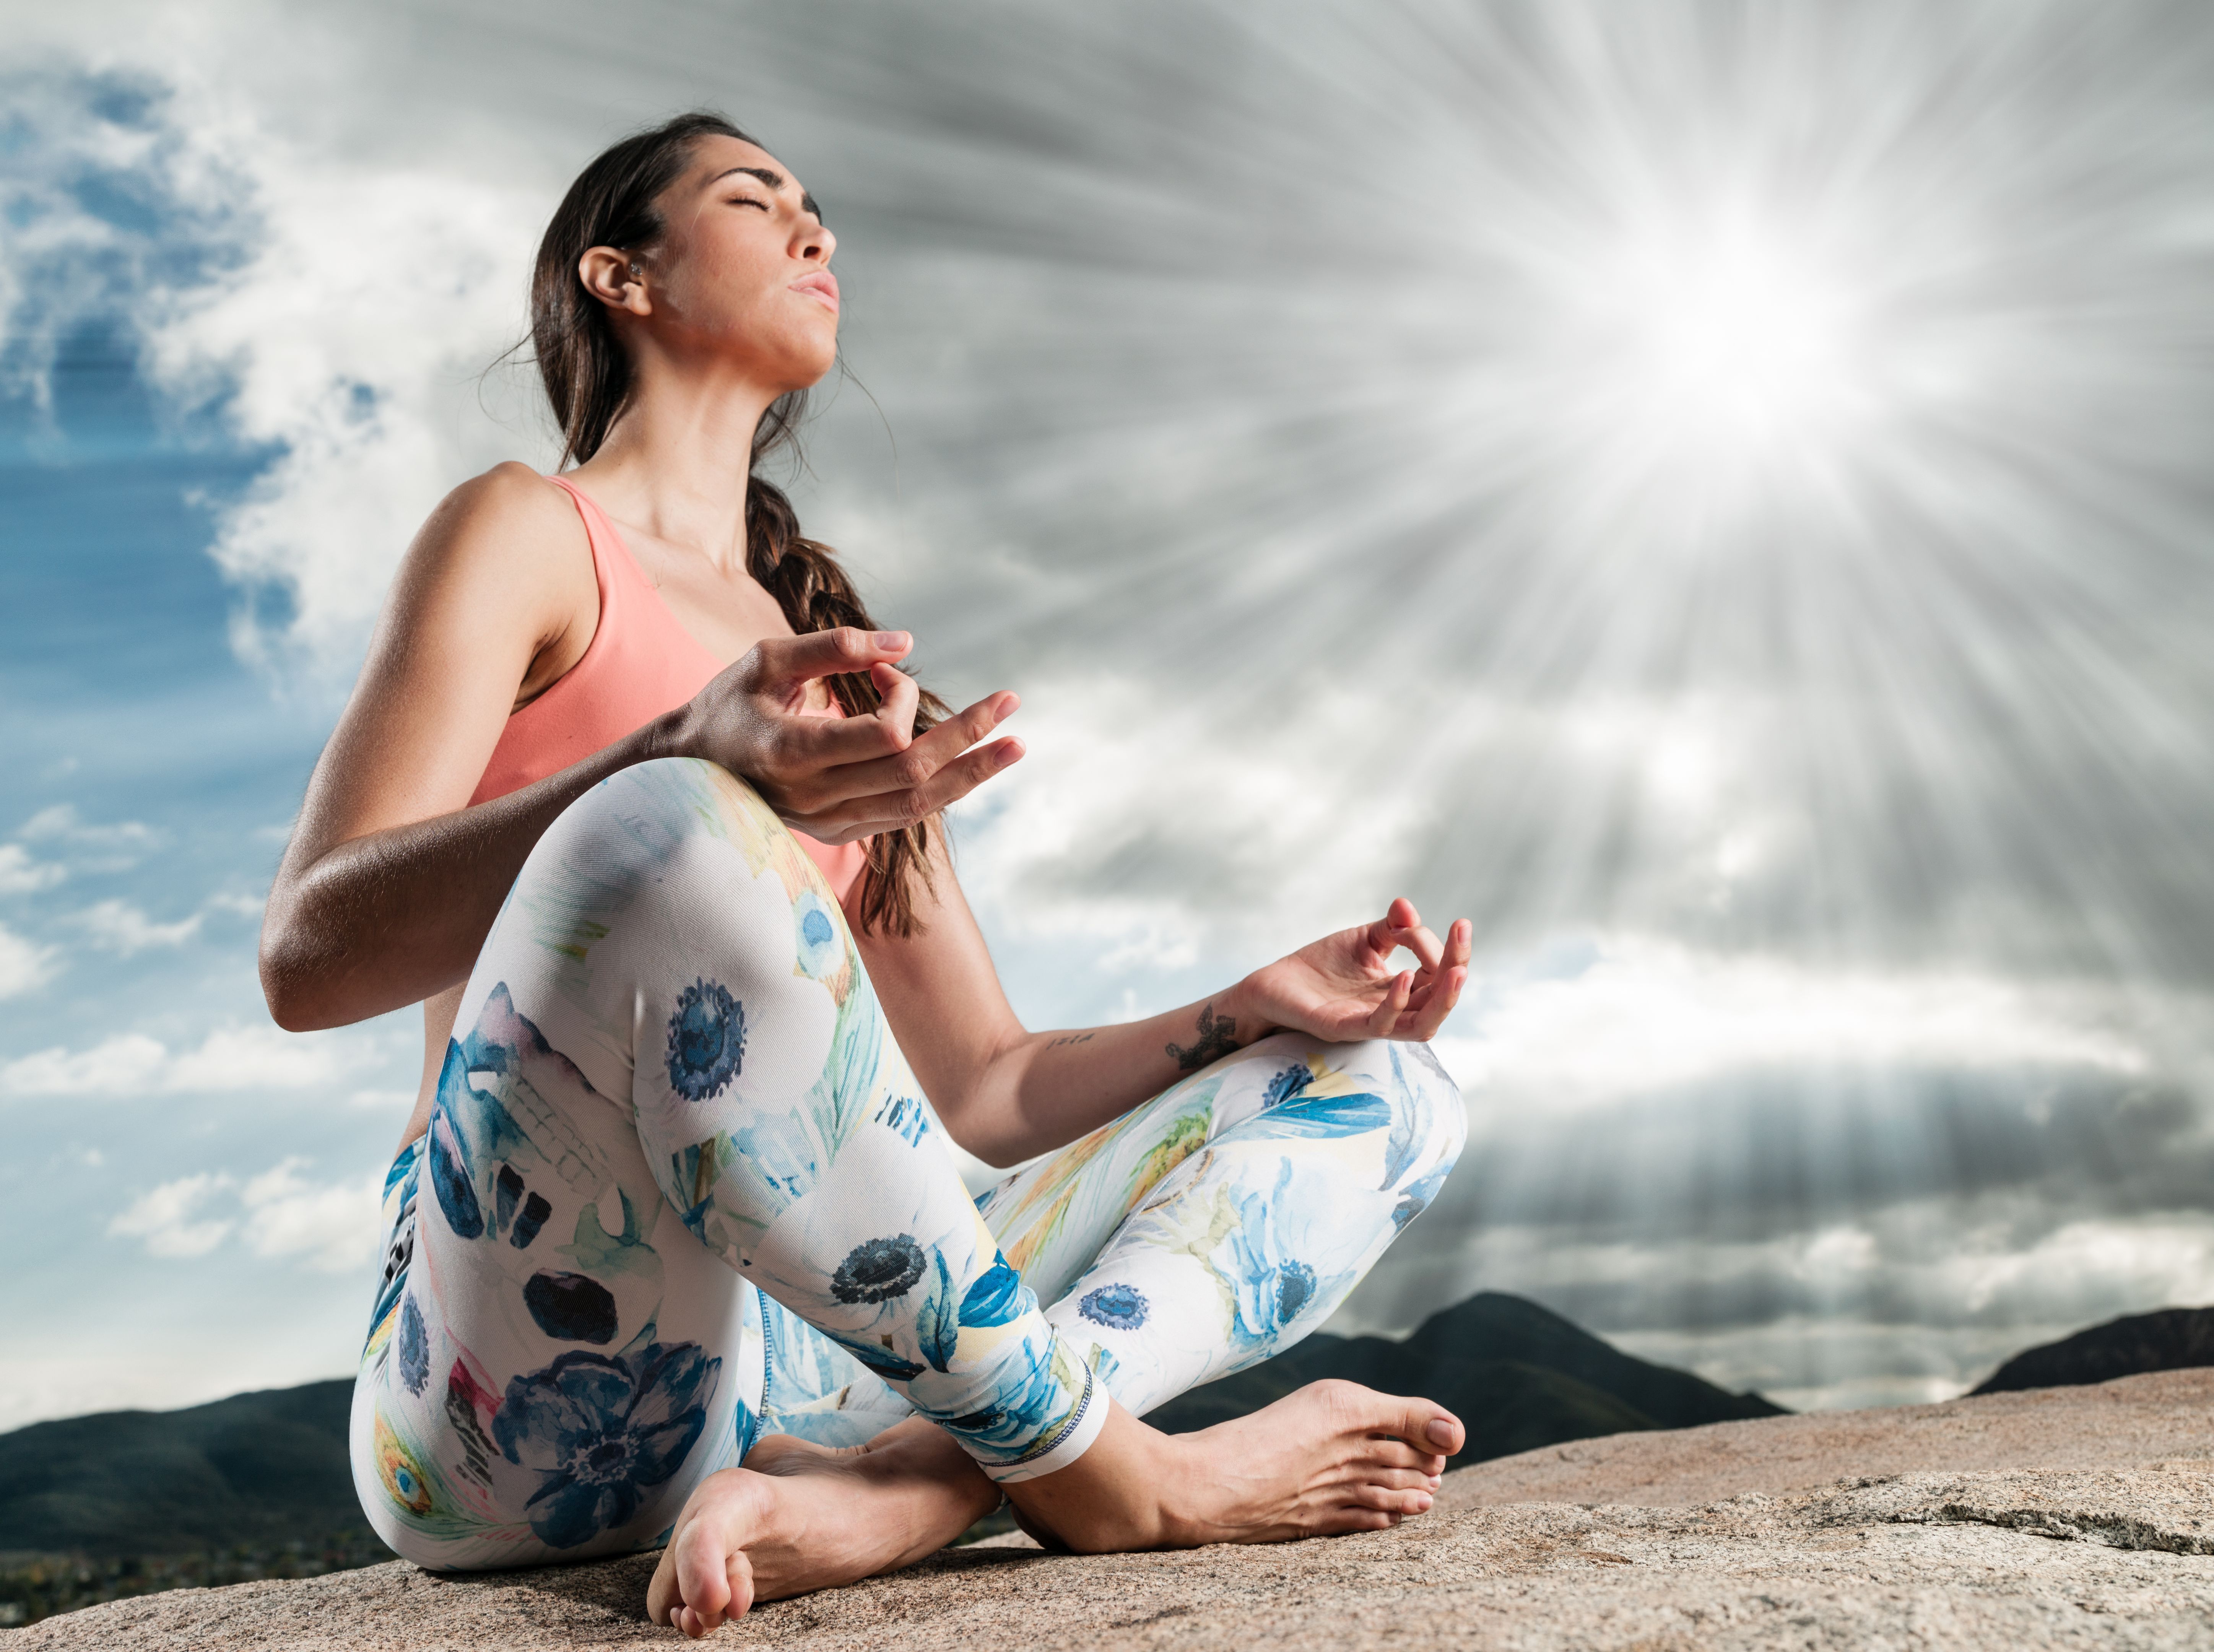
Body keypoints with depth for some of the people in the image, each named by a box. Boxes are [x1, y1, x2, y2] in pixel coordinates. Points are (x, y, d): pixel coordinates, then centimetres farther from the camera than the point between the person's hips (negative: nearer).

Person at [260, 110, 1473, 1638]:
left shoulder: (836, 661, 24)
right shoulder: (527, 532, 6)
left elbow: (986, 1093, 20)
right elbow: (309, 956, -11)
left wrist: (1255, 1012, 2)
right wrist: (692, 760, -28)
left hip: (815, 1356, 6)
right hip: (540, 1385, -6)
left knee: (1387, 1091, 0)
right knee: (669, 832, -33)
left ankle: (885, 1495, -25)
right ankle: (1111, 1471, -19)